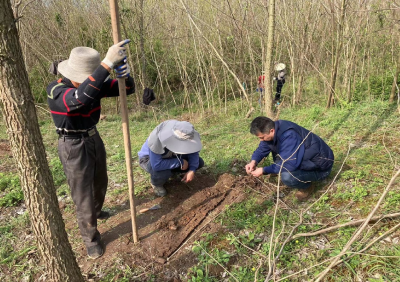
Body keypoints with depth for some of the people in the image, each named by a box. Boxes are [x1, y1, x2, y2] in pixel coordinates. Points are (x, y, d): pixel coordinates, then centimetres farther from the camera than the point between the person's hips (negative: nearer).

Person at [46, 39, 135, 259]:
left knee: (100, 182, 24)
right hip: (73, 148, -6)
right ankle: (91, 240, 20)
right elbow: (81, 97, -49)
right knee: (82, 194, 2)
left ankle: (95, 211, 54)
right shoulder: (55, 90, -27)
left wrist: (124, 74, -36)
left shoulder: (96, 83, -8)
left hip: (94, 140, 7)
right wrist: (108, 63, -54)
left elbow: (128, 89, -11)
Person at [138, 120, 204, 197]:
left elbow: (194, 151, -9)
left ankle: (170, 171, 12)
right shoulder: (156, 138, -42)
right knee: (163, 173, -39)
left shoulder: (185, 134, -26)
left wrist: (192, 170, -23)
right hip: (149, 159, -5)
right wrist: (180, 162, -34)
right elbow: (156, 165, -42)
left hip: (170, 156, 5)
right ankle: (156, 183, -1)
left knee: (199, 163, -8)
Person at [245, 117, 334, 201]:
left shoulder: (289, 136, -33)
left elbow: (290, 165, -36)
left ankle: (307, 186, 0)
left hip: (320, 167, -9)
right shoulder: (275, 130, -8)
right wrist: (254, 161, -16)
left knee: (287, 177, -32)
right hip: (305, 160, 9)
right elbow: (262, 149, 5)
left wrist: (264, 170, -29)